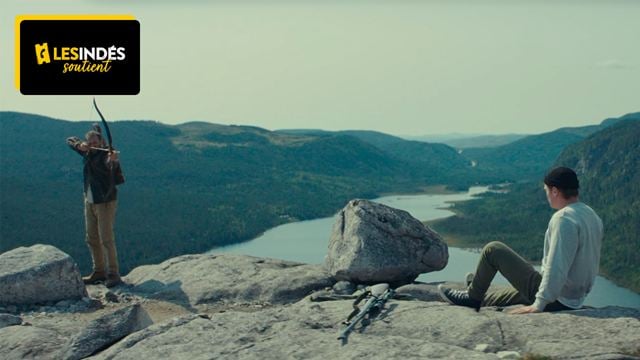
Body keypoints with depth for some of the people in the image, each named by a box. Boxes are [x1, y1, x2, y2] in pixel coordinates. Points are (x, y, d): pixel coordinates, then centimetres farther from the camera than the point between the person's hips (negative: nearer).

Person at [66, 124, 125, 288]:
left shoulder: (106, 154, -15)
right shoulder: (88, 153, 7)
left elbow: (110, 164, -39)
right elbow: (70, 140, 12)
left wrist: (113, 160, -63)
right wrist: (79, 145, -10)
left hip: (105, 202, -8)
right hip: (89, 202, 8)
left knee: (106, 239, -11)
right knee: (92, 239, 13)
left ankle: (113, 274, -7)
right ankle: (99, 271, 23)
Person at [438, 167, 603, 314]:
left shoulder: (563, 219, -22)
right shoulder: (592, 216, 7)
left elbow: (556, 267, -28)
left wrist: (539, 305, -25)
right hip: (574, 300, 9)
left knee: (493, 250, 0)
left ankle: (472, 297, 17)